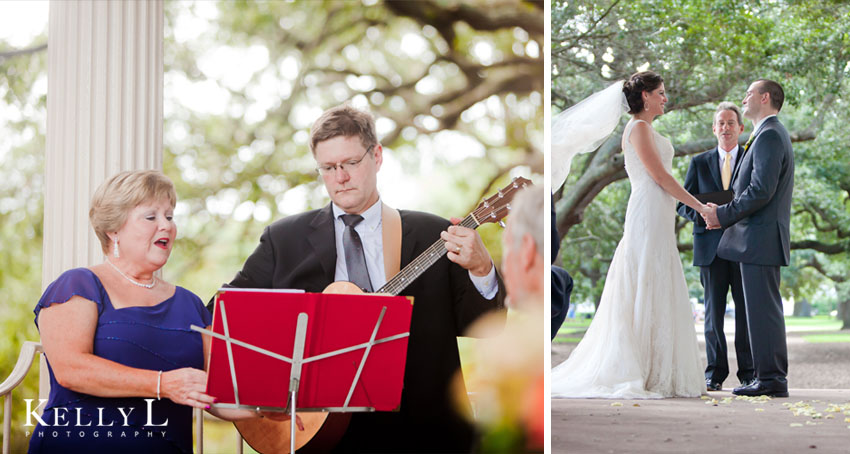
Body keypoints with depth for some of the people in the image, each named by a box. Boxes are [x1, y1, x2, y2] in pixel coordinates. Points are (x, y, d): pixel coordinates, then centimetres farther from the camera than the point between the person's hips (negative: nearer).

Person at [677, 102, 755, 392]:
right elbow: (682, 203, 10)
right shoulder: (699, 163, 13)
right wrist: (702, 215, -10)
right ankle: (715, 374, 6)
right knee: (713, 311, 1)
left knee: (746, 311, -1)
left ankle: (748, 373, 6)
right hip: (711, 246, 1)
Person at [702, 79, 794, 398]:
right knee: (765, 309, 11)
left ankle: (771, 379, -5)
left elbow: (761, 190, -21)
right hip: (759, 239, 11)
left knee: (762, 308, -8)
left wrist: (724, 215, -13)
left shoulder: (769, 135, -12)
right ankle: (772, 377, 16)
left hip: (760, 238, -11)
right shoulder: (771, 134, 21)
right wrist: (724, 213, 11)